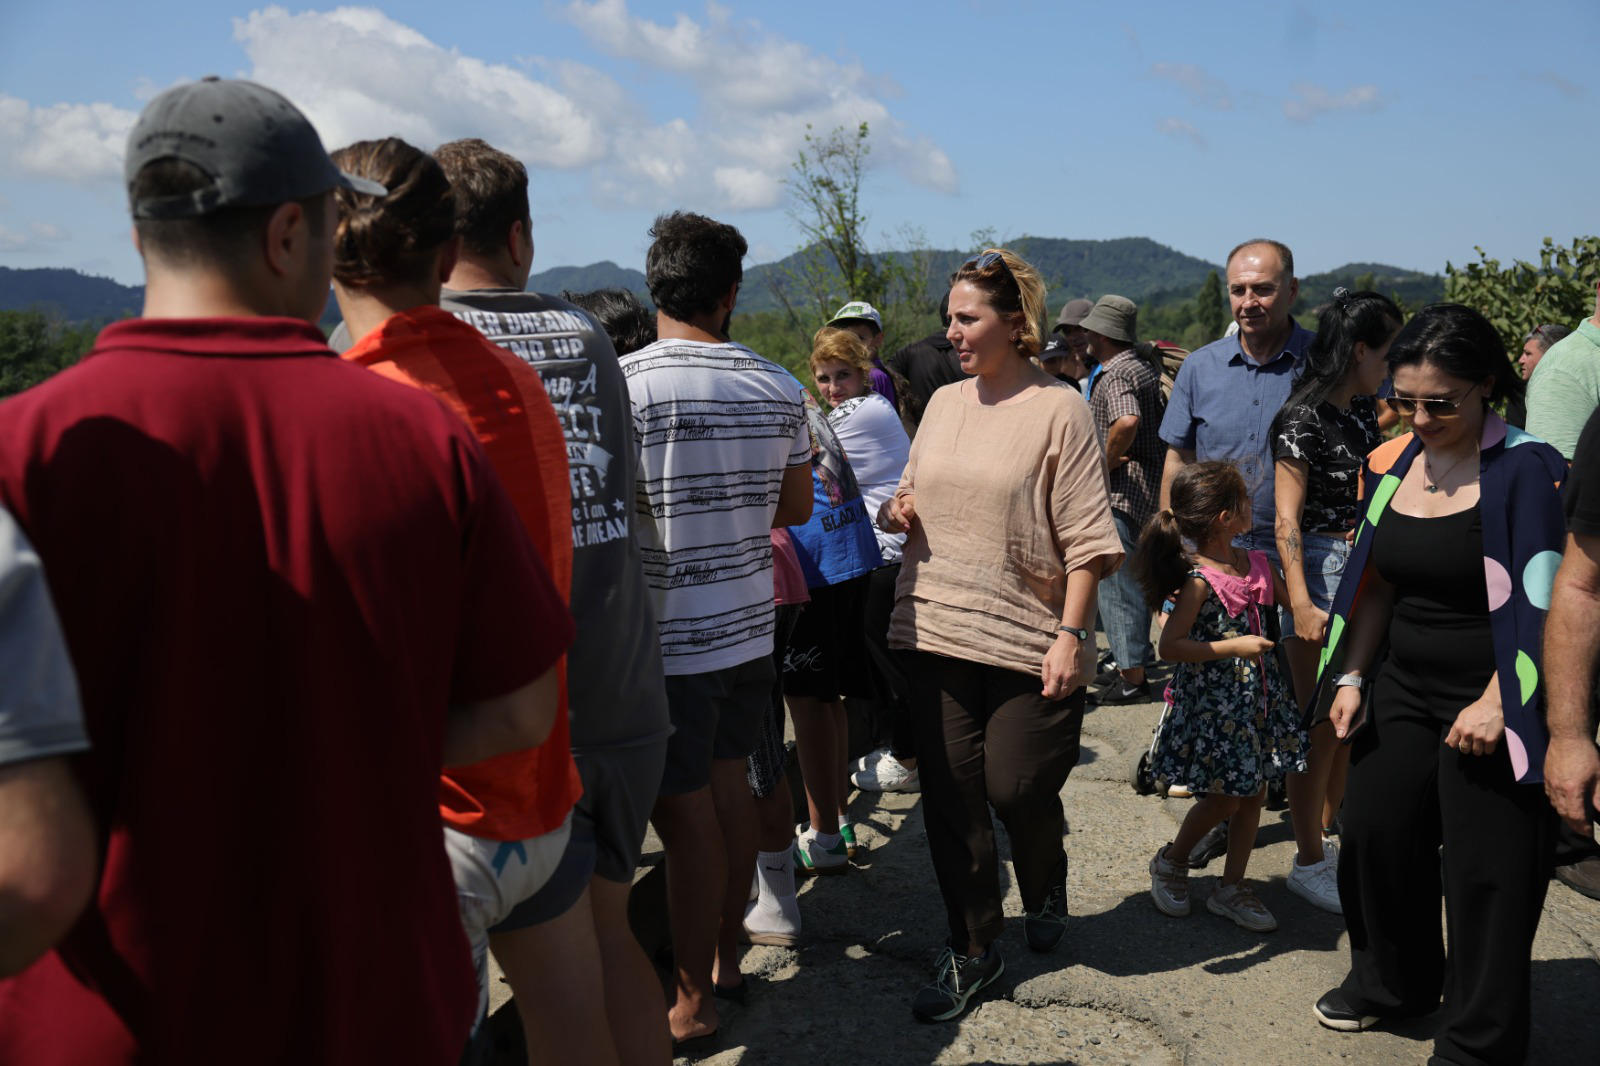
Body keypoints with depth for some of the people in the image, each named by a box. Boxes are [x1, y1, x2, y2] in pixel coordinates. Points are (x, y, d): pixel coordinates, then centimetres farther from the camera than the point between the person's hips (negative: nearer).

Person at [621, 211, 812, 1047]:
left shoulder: (624, 383, -15)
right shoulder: (778, 389, 2)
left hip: (668, 639, -5)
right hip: (750, 627, 6)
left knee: (687, 818, 3)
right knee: (729, 787, 19)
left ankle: (691, 1001, 17)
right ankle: (726, 951, 35)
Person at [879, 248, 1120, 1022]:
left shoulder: (1059, 409, -6)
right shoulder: (943, 403, 10)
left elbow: (1085, 536, -9)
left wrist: (1071, 635, -15)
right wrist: (897, 513, -1)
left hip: (1027, 640, -5)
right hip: (936, 635, 5)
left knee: (1017, 788, 2)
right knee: (950, 796, 7)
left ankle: (1045, 892, 37)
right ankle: (973, 949, 23)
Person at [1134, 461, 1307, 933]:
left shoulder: (1256, 565, 4)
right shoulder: (1199, 580, -18)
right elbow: (1170, 646, -22)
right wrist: (1235, 648, -23)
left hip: (1257, 696, 7)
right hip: (1213, 703, -7)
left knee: (1253, 792, 11)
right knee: (1224, 798, 1)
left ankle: (1231, 887, 25)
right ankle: (1171, 861, 26)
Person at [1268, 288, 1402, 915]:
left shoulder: (1365, 409, 10)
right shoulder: (1304, 419, -14)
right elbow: (1287, 517, -17)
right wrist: (1301, 605, -23)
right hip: (1319, 572, -8)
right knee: (1321, 724, -2)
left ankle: (1327, 829, 29)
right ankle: (1309, 864, 9)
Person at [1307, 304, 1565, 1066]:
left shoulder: (1527, 469, -12)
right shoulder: (1389, 464, 5)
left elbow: (1541, 600, -16)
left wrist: (1497, 703, -20)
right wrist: (1351, 674, 6)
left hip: (1492, 705, -5)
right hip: (1402, 690, 6)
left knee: (1487, 874, 3)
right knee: (1374, 833, 12)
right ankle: (1391, 981, 37)